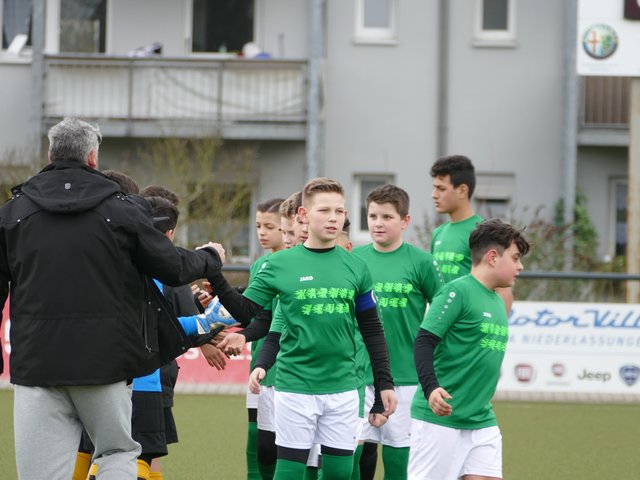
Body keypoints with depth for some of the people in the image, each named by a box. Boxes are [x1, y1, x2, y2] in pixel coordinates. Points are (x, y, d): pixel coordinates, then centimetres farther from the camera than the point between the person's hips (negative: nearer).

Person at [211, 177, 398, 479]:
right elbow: (244, 311, 0)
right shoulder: (280, 265, -2)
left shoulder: (355, 268, 5)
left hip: (343, 389, 2)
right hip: (295, 388, -2)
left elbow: (372, 331, 11)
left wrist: (384, 384, 9)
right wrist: (215, 278, -13)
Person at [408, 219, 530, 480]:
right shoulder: (457, 292, -10)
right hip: (440, 418, -8)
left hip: (482, 421, 8)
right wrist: (431, 389, -29)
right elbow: (424, 343, -16)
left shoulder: (497, 302, 15)